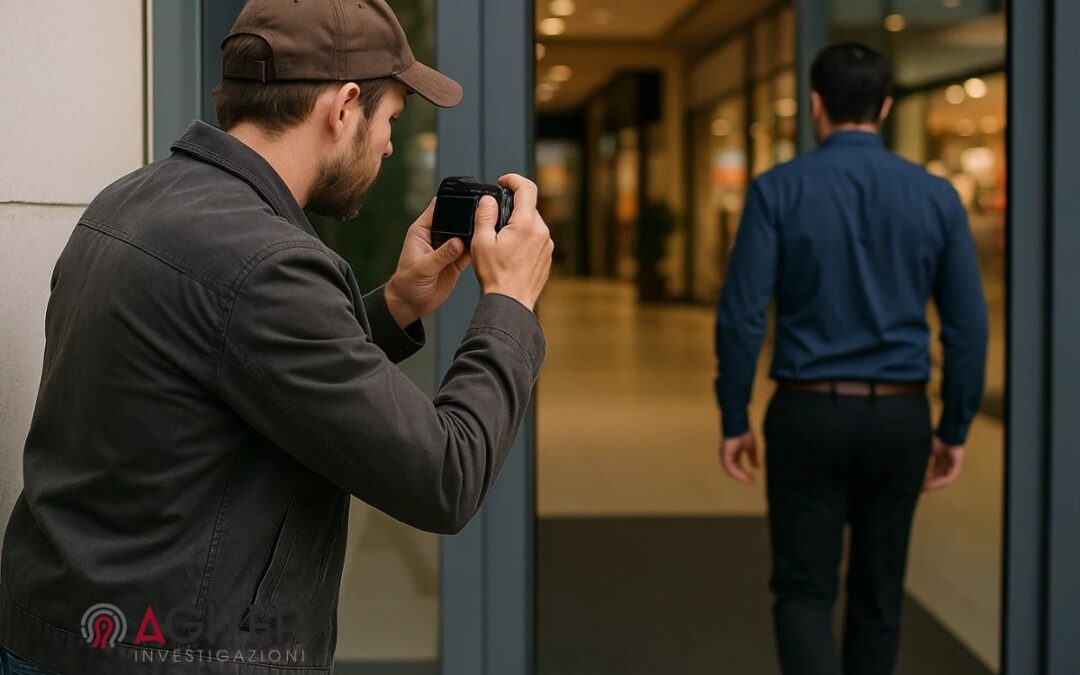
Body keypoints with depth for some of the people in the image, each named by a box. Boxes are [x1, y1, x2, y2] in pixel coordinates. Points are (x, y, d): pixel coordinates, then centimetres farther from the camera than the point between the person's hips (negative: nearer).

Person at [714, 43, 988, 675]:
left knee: (805, 593, 7)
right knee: (878, 594, 17)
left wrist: (735, 419, 0)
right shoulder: (936, 196, 0)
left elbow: (742, 315, -11)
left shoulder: (778, 189, -8)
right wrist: (955, 429, 11)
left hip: (809, 416, -2)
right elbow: (968, 325, 1)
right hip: (899, 420, 2)